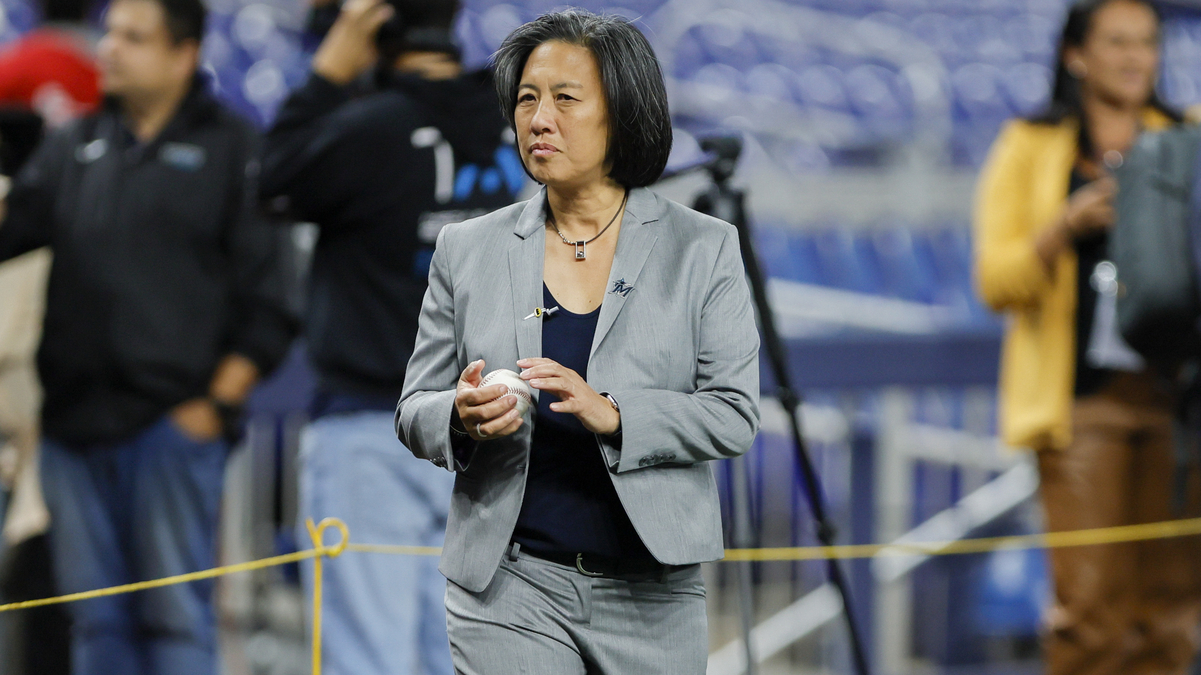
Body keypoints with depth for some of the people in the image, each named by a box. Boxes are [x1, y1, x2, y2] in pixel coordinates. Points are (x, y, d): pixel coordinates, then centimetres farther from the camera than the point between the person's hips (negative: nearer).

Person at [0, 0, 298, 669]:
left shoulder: (231, 149, 1)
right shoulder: (75, 147, 16)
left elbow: (266, 304, -2)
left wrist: (216, 403, -9)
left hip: (173, 425, -5)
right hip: (76, 425, 5)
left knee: (176, 617, -5)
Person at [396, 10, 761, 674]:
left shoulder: (703, 249, 2)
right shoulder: (466, 251, 7)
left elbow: (733, 413, -4)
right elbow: (414, 412, 9)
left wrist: (611, 415, -20)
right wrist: (462, 417, -15)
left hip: (651, 595, 0)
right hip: (509, 590, 0)